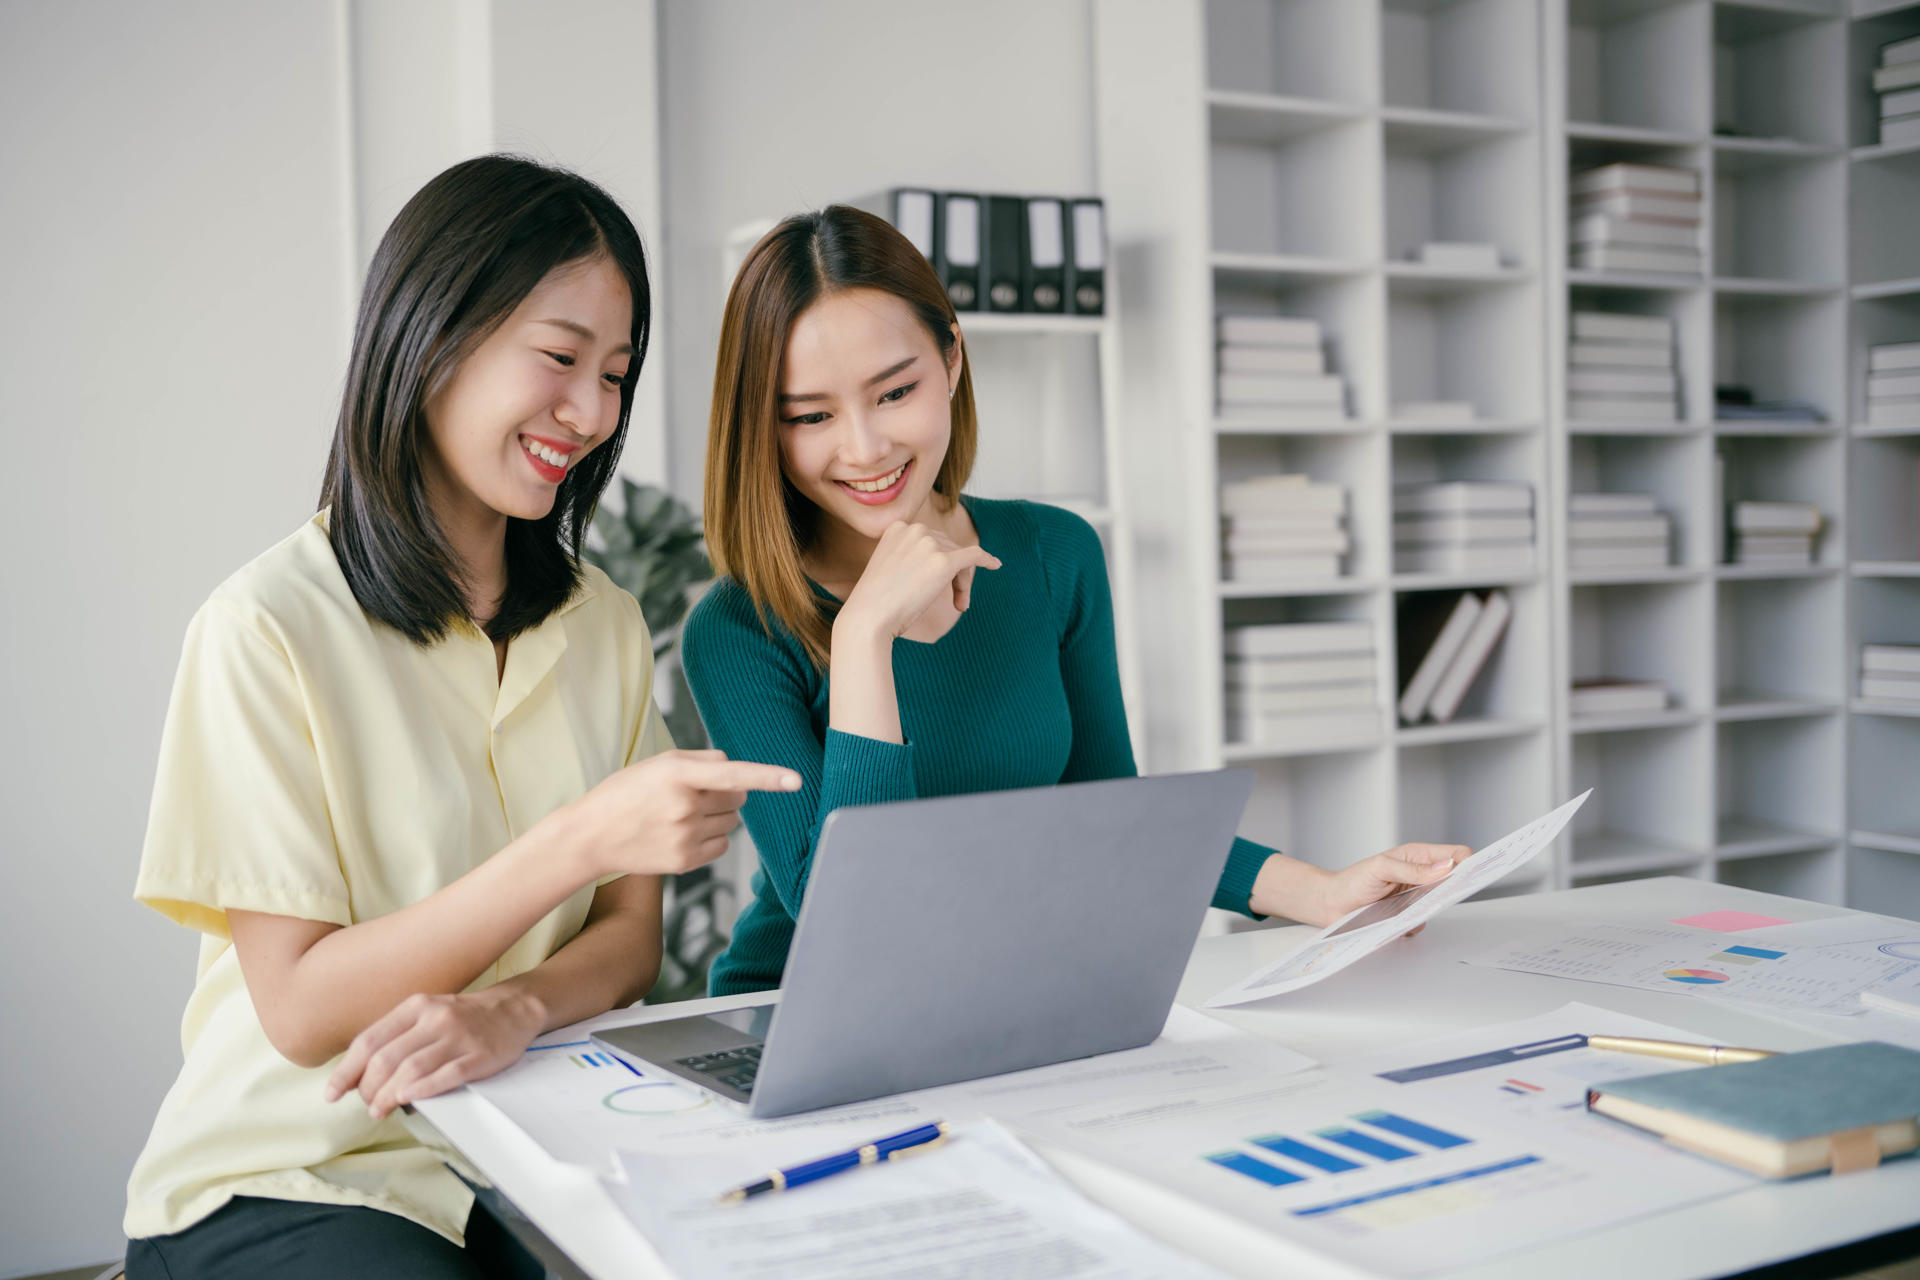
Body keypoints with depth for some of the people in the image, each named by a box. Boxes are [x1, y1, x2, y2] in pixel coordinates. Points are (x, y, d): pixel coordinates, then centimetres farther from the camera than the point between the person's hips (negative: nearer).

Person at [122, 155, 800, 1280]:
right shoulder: (269, 628, -11)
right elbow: (300, 1011, -13)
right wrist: (580, 839, -25)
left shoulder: (603, 621, 9)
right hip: (287, 1180, -4)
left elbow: (631, 937, 5)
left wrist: (515, 1006, -18)